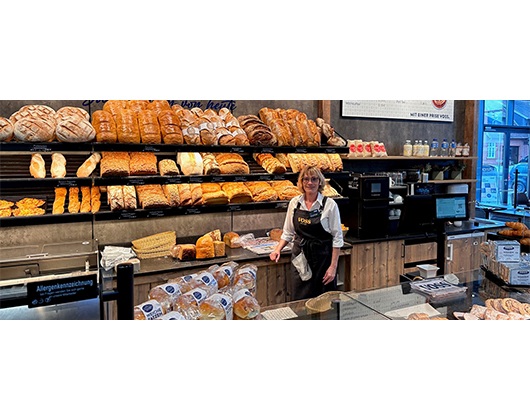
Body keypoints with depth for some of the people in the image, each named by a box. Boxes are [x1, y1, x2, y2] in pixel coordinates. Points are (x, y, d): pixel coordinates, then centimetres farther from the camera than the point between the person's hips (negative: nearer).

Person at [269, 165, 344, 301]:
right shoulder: (294, 203, 2)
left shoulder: (329, 204, -9)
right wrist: (278, 249, -4)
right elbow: (288, 233, 11)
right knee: (299, 300, 6)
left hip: (322, 258, -3)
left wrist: (333, 266, -11)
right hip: (300, 256, 3)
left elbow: (337, 238, -7)